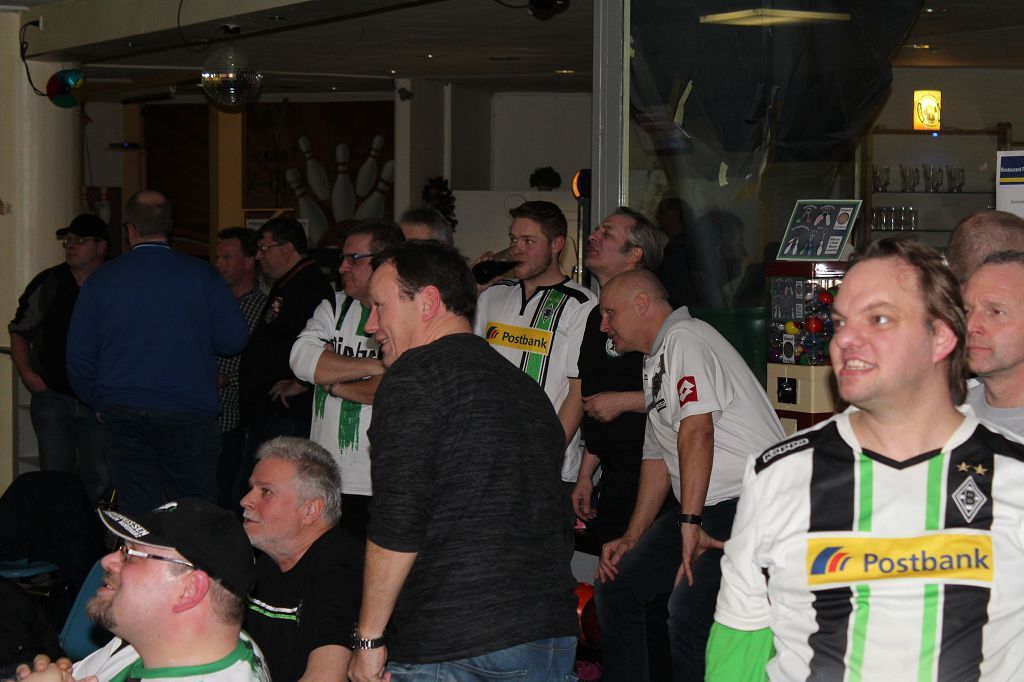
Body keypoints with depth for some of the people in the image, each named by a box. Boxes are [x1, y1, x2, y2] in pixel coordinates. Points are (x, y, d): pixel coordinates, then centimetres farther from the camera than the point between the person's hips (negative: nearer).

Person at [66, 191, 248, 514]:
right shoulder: (202, 275, -2)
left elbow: (79, 355, 4)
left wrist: (99, 402, 17)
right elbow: (234, 340, -2)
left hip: (122, 414, 1)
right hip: (189, 413, -1)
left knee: (137, 514, 5)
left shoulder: (101, 279, 2)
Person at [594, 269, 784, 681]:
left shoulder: (684, 339, -10)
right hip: (706, 508, 11)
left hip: (750, 501, -11)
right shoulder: (655, 361, 22)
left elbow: (697, 430, -22)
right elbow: (658, 457, 25)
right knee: (615, 586, 12)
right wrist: (632, 538, 19)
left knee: (690, 611, -25)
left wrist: (690, 522, -26)